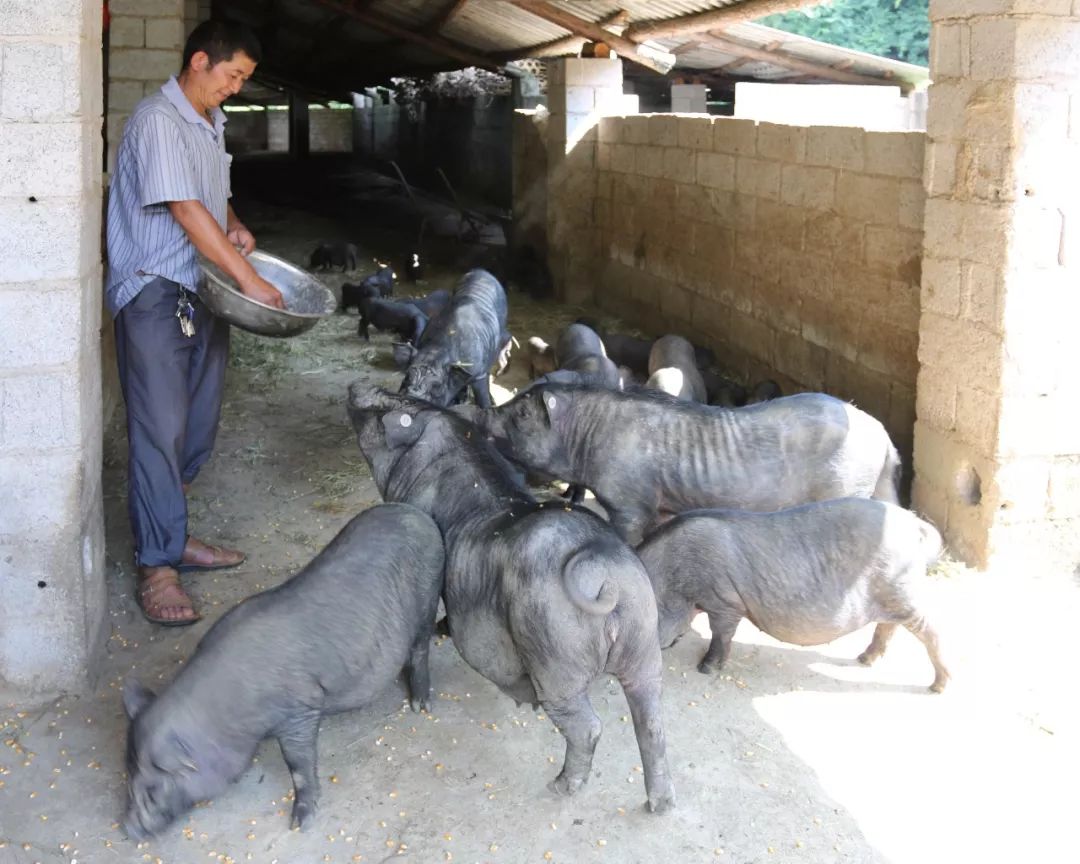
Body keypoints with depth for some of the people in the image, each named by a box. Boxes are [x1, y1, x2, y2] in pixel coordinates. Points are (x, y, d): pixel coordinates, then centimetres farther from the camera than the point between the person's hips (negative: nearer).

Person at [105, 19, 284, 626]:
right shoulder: (159, 121, -13)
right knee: (162, 429, -9)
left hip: (203, 293, 9)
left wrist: (235, 227, 6)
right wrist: (249, 277, -21)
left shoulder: (213, 125, 16)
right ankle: (157, 566, -4)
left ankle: (170, 536, 23)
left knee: (198, 427, 11)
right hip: (153, 295, -9)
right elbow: (185, 210, -21)